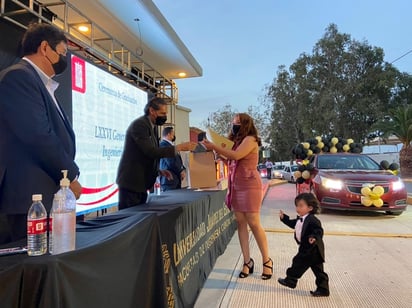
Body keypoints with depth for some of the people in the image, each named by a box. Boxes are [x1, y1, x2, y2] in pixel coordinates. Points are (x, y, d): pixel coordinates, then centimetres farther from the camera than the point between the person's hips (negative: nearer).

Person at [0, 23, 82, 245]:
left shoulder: (41, 84, 20)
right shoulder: (18, 76, -11)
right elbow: (39, 136, -21)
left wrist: (69, 174, 9)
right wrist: (71, 176, -10)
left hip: (46, 196, 9)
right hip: (30, 197, -9)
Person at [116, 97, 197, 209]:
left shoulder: (153, 126, 12)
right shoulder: (139, 125, -16)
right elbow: (151, 151, -25)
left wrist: (159, 171, 6)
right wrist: (179, 147, -23)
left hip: (141, 182, 9)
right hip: (131, 182, -9)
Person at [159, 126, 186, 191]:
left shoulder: (170, 145, 18)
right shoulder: (163, 145, -13)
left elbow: (178, 161, 21)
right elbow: (171, 162, -19)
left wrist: (183, 170, 3)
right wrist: (181, 171, -6)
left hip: (176, 180, 10)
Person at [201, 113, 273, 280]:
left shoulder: (250, 139, -7)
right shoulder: (238, 141, 19)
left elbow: (236, 155, -24)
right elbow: (231, 160, 15)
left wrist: (214, 146, -20)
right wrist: (219, 152, 0)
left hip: (249, 185, -8)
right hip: (236, 186, 8)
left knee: (254, 224, -5)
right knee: (240, 223, 4)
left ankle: (267, 261, 9)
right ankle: (247, 261, 10)